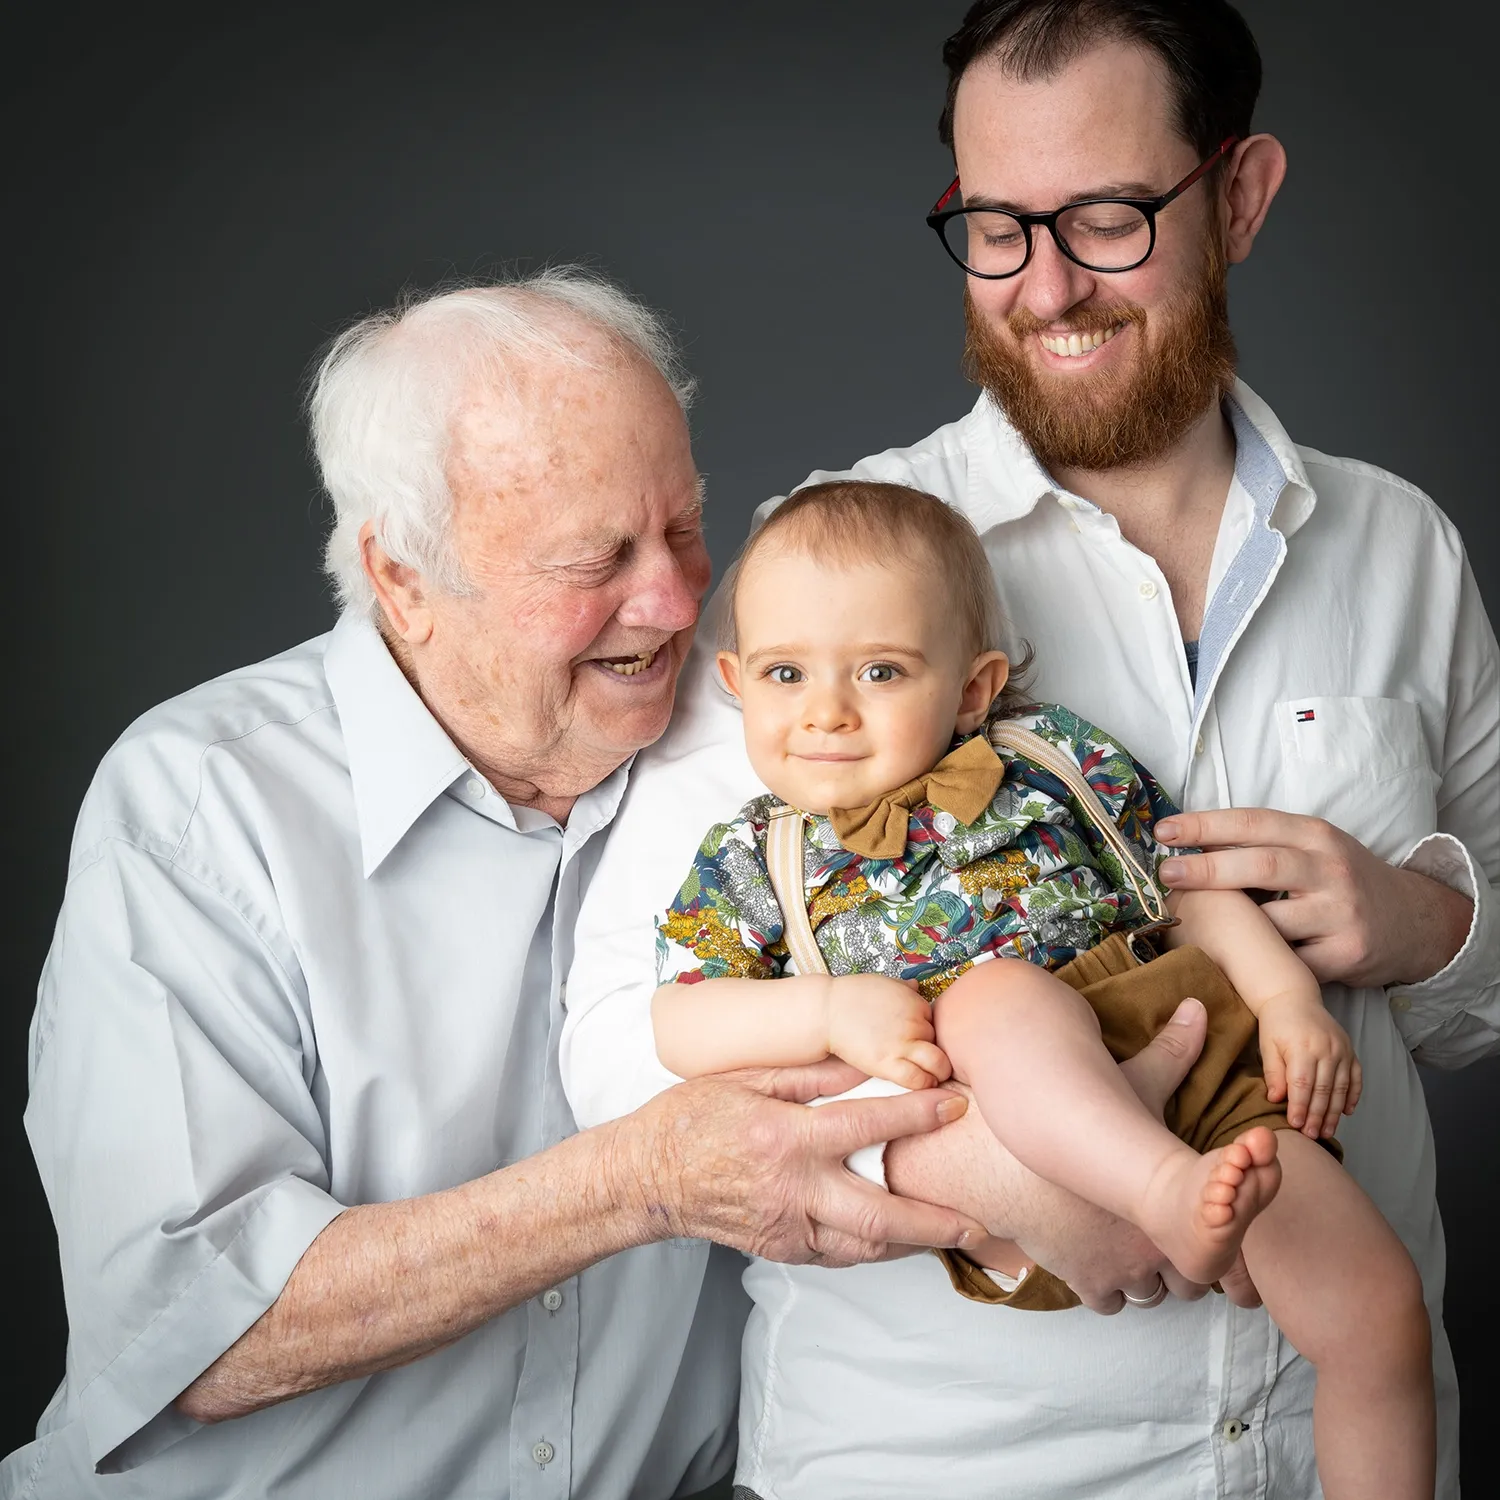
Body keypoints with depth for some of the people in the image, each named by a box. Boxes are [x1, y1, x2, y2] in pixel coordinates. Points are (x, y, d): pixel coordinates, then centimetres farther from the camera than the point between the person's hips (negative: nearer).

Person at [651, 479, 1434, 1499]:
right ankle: (1176, 1198, -50)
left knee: (1379, 1309, -12)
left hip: (1187, 1060, 3)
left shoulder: (1051, 756, 15)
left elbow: (1189, 884, 16)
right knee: (995, 991, -34)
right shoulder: (753, 859, 12)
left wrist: (1291, 997, 0)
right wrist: (833, 1009, -13)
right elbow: (676, 1024, 3)